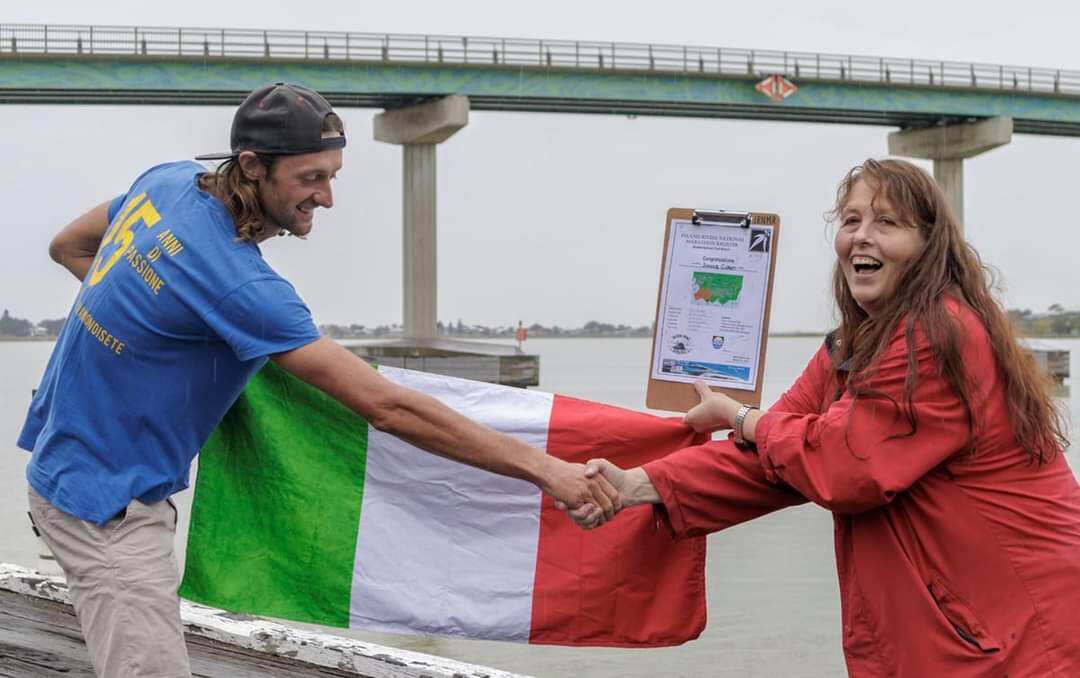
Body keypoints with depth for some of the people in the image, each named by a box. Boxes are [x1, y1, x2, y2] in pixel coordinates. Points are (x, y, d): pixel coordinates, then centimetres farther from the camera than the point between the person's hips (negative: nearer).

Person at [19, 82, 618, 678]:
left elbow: (68, 246, 16)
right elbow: (386, 407, -31)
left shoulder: (169, 182, -3)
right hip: (104, 501, -10)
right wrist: (540, 467, -29)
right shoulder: (239, 283, -29)